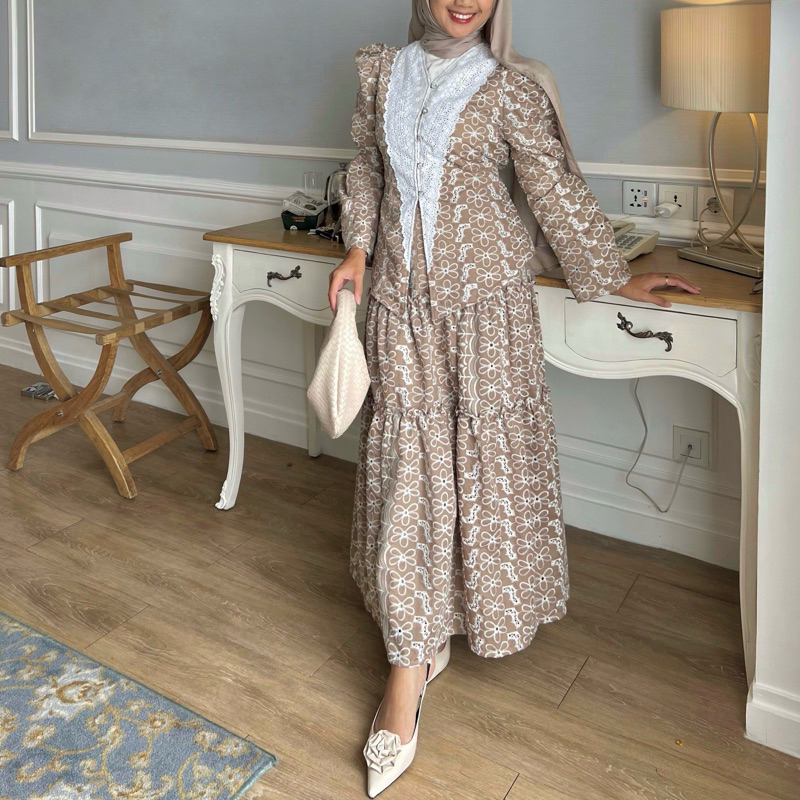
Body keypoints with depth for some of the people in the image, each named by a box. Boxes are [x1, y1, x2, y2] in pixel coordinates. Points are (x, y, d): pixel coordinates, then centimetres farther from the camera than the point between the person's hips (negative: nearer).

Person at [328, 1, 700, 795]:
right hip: (401, 302, 3)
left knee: (482, 460, 7)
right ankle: (414, 655, 10)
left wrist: (614, 277, 5)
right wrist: (358, 246, 6)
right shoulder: (381, 72, 8)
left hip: (484, 302, -2)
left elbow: (557, 189, 1)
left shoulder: (510, 85, -2)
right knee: (405, 472, 1)